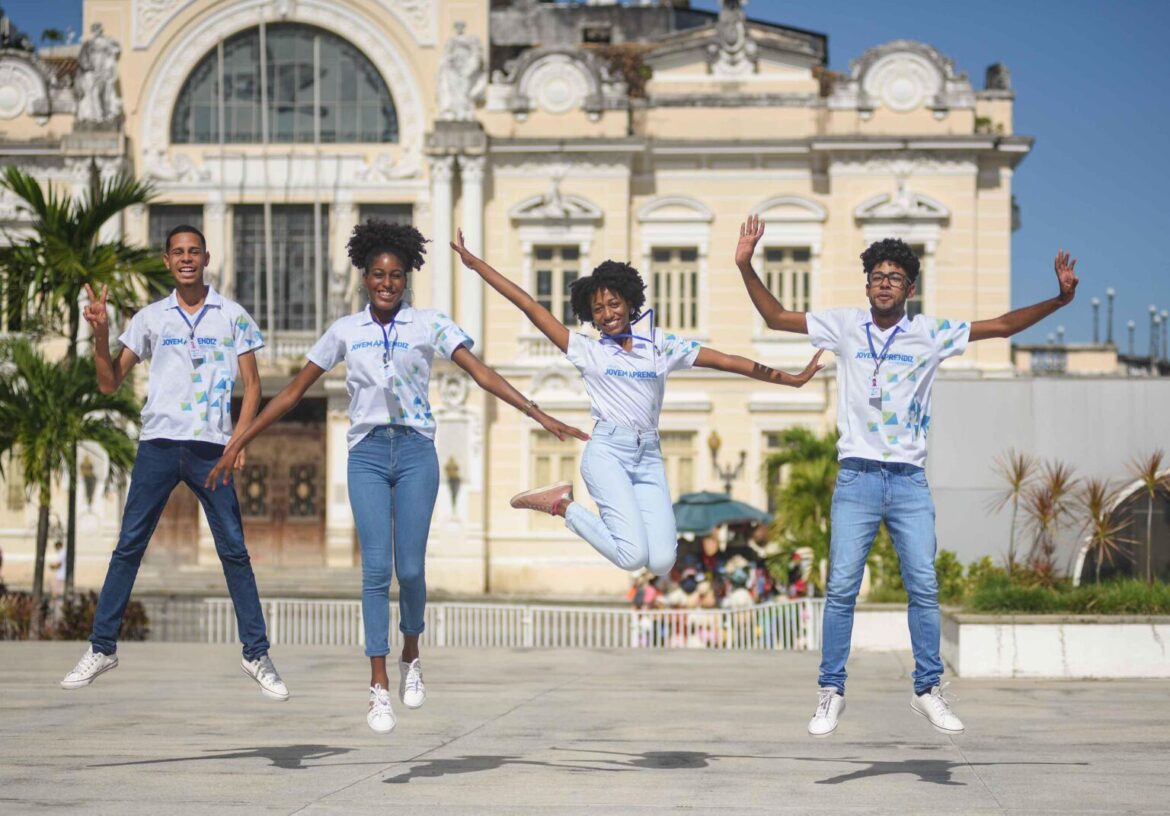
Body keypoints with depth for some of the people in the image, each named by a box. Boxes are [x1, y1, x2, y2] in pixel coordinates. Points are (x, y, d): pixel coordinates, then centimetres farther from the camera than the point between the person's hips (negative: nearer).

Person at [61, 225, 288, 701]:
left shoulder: (233, 317, 6)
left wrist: (239, 440, -6)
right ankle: (102, 648, 6)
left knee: (234, 550, -2)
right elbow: (110, 383, 10)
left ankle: (257, 654, 3)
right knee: (128, 546, 1)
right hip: (158, 445, 1)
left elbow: (251, 385, 6)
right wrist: (101, 334, -6)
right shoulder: (150, 318, 10)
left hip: (211, 448, -1)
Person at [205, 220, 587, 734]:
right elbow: (293, 392, 12)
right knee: (376, 567, -9)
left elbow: (481, 373, -3)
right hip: (367, 454, 0)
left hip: (415, 451, 0)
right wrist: (238, 443, 10)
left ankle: (410, 657, 24)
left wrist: (540, 416, -13)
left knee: (410, 568, -4)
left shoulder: (429, 326, 3)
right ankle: (379, 689, -6)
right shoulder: (345, 332, 7)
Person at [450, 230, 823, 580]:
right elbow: (529, 306, 4)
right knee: (633, 556, -20)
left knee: (662, 563, -12)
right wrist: (474, 263, 2)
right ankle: (563, 505, 6)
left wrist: (790, 379, 7)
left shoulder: (660, 345, 12)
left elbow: (725, 361, 9)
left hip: (649, 459, 3)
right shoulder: (586, 350, 6)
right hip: (608, 452, -3)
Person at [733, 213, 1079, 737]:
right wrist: (746, 267, -3)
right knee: (841, 588, -4)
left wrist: (1060, 298, -4)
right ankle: (831, 693, 3)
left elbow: (1002, 326, 6)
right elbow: (775, 317, 8)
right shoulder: (845, 326, 5)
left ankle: (928, 691, 9)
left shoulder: (932, 334, 5)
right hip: (857, 478, -1)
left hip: (910, 481, 1)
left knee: (924, 588, -1)